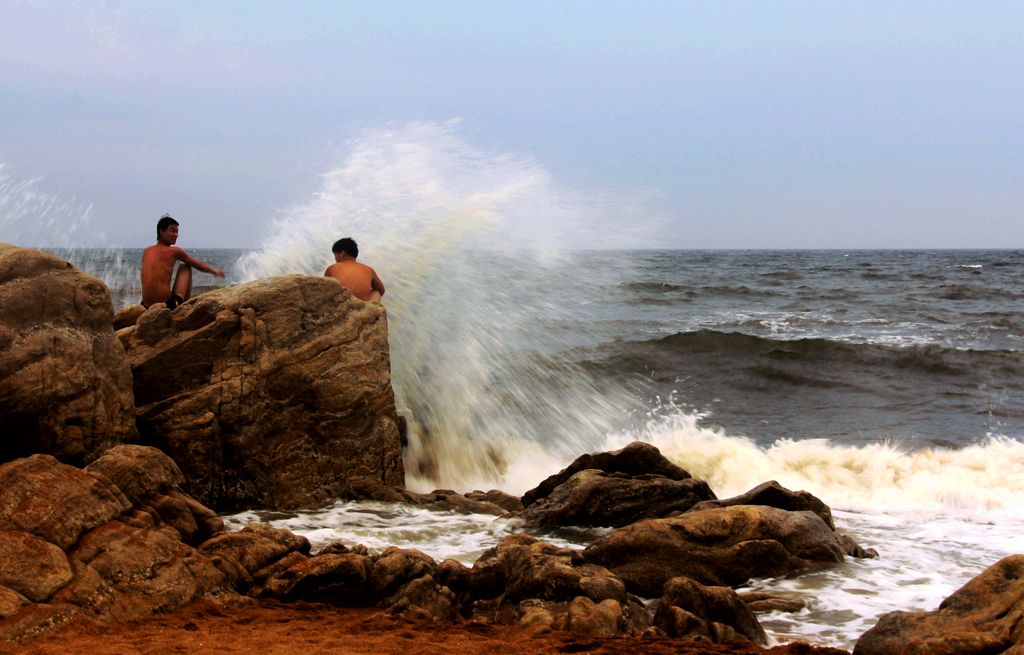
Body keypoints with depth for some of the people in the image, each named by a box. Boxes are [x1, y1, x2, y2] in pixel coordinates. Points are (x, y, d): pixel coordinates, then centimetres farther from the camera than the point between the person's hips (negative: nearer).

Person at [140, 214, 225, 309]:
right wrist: (214, 270, 33)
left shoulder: (146, 252, 13)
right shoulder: (174, 251, 0)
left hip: (146, 307, 5)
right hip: (168, 305, -5)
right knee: (185, 267, 18)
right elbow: (199, 265, 14)